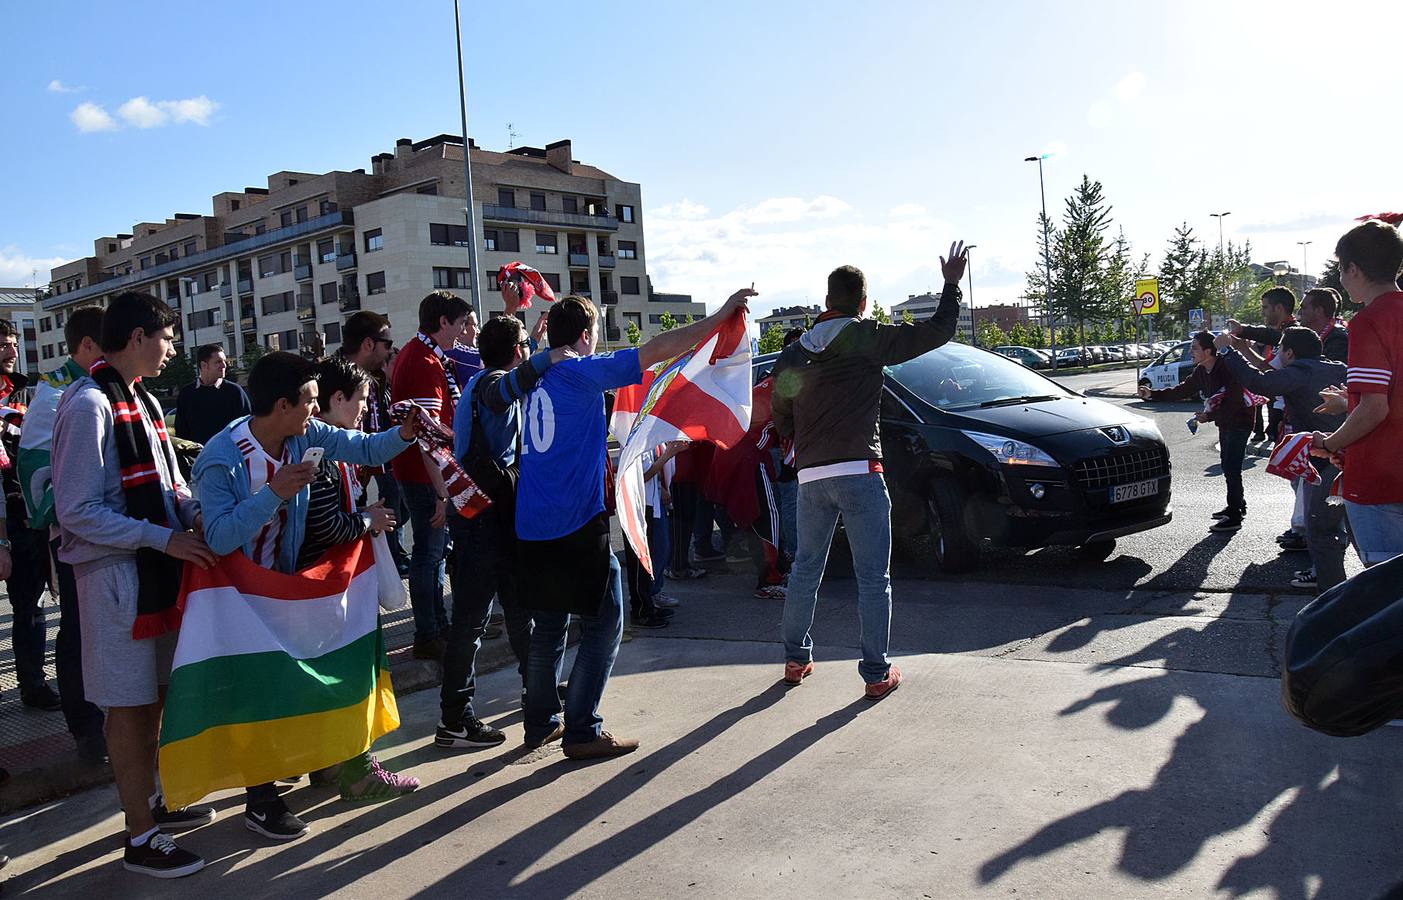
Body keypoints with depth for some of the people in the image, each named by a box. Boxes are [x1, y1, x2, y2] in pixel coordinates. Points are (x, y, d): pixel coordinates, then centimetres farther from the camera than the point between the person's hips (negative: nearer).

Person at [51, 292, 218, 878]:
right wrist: (164, 538, -21)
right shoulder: (89, 405, -17)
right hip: (115, 573, -8)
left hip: (156, 567, 8)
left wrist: (196, 512, -1)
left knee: (152, 694, 18)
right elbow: (78, 512, -19)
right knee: (129, 705, 2)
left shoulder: (141, 400, 10)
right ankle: (141, 839, 13)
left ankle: (150, 801, 34)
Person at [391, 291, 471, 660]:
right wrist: (441, 491, -26)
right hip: (426, 476, -10)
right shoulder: (426, 363, -21)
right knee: (429, 553, 0)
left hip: (423, 472, 10)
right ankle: (427, 637, 11)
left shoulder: (414, 353, 13)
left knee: (434, 549, 18)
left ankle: (438, 625, 31)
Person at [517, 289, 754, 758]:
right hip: (577, 524, -8)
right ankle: (582, 731, 5)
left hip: (532, 526, 8)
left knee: (548, 627, 18)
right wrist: (721, 315, -9)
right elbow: (658, 349, -14)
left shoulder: (536, 375, 11)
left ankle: (541, 723, 26)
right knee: (604, 623, 3)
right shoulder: (582, 372, -10)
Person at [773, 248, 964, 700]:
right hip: (859, 472, -5)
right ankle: (877, 674, 7)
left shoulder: (794, 353, 10)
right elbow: (938, 330, -1)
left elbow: (779, 414, 18)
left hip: (809, 477, 5)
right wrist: (951, 283, 15)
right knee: (873, 578, 3)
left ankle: (796, 659, 26)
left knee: (805, 569, 18)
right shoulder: (868, 339, -4)